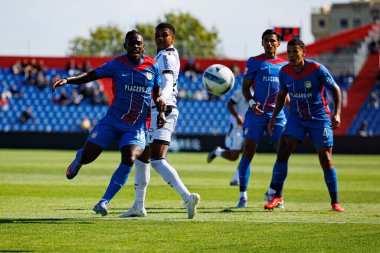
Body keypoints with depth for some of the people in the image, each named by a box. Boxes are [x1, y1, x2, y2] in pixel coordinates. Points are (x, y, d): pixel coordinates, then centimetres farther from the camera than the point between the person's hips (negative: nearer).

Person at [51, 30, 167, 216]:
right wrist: (67, 80, -23)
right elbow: (90, 76, -7)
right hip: (112, 121, 0)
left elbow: (157, 95, 11)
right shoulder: (117, 64, -4)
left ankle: (104, 202, -13)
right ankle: (78, 158, 41)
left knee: (129, 160, -24)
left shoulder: (152, 67, 1)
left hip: (136, 127, 0)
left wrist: (161, 112, -7)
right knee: (87, 157, -2)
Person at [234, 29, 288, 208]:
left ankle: (272, 191, 11)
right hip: (256, 112, -3)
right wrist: (251, 102, -15)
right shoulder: (254, 62, 3)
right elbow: (245, 87, 2)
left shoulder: (284, 65, 14)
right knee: (248, 151, -6)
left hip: (277, 113, 3)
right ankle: (242, 195, -1)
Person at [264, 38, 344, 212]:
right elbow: (282, 95, 13)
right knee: (282, 151, -14)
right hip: (296, 118, 3)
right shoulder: (284, 72, -4)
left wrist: (337, 114, -20)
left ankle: (335, 202, 7)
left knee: (326, 160, -6)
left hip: (320, 119, -3)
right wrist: (273, 117, 8)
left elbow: (336, 90, -8)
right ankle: (277, 196, -3)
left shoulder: (317, 69, -16)